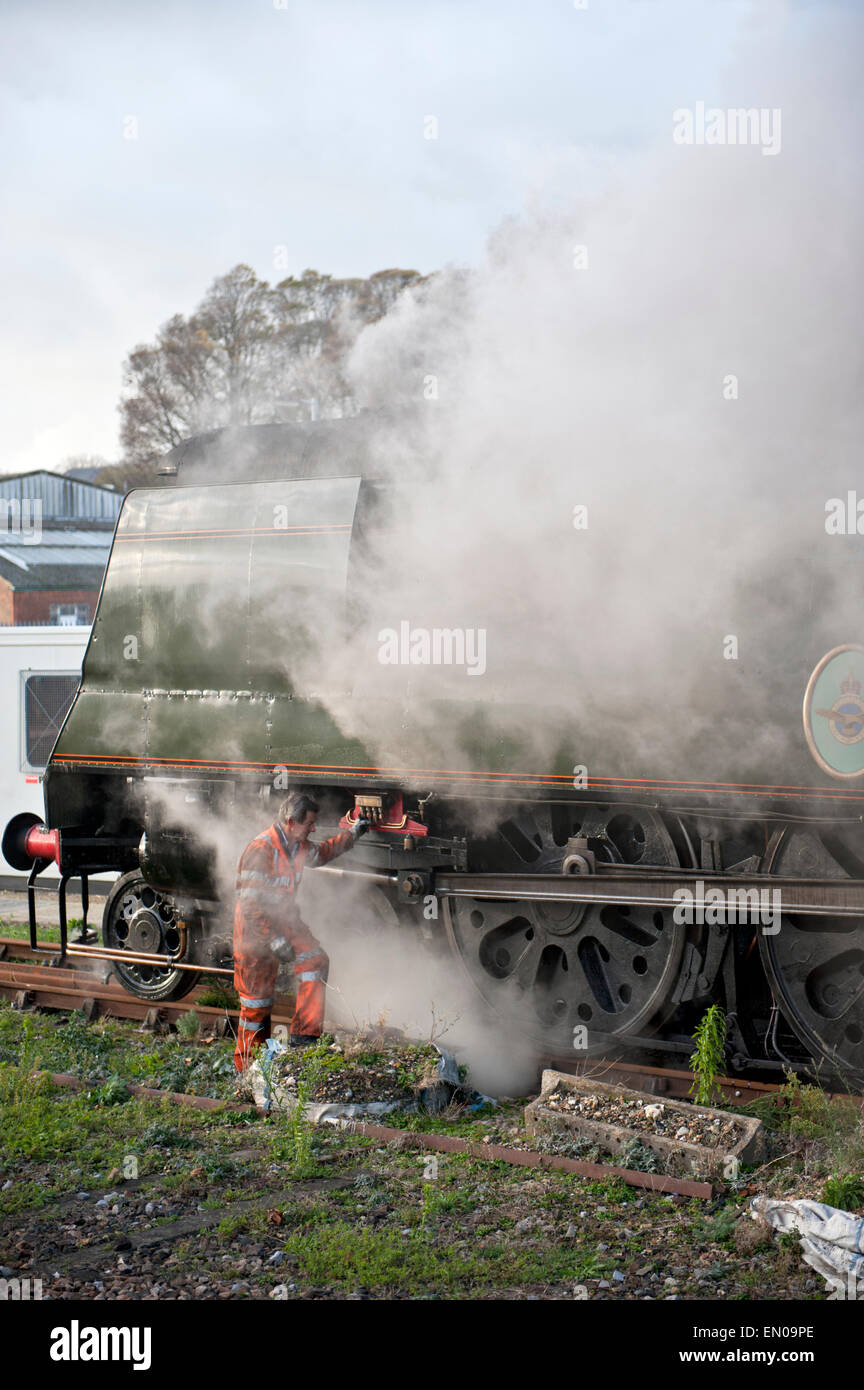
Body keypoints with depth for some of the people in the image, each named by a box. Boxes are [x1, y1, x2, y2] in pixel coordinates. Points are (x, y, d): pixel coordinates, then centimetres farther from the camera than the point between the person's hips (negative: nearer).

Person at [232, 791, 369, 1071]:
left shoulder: (298, 846, 3)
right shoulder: (260, 849, -24)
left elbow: (320, 853, 30)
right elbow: (251, 903, -25)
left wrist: (353, 834, 30)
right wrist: (274, 940, -27)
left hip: (285, 920, 8)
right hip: (255, 927, -8)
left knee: (316, 960, -15)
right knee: (257, 998, -1)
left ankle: (303, 1035, -11)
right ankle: (248, 1064, 14)